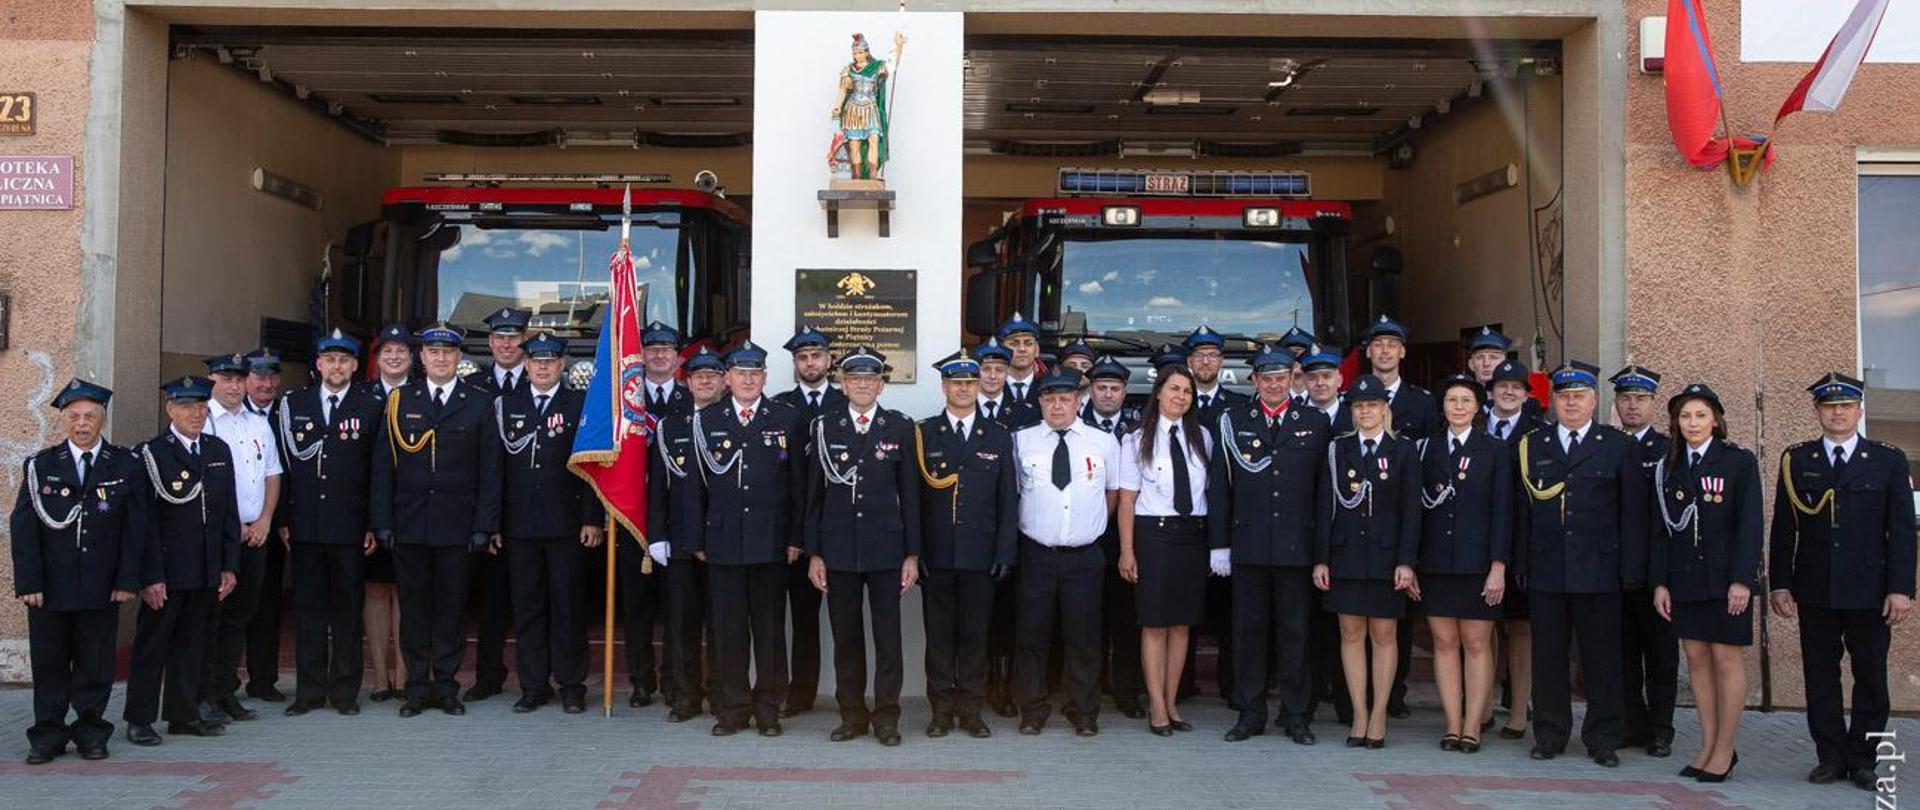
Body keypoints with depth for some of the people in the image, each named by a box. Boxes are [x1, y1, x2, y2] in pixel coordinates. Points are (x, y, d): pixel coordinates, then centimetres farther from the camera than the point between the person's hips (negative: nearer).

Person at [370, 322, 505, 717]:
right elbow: (383, 465, 6)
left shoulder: (480, 403, 4)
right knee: (414, 606, 6)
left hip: (458, 526, -1)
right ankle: (417, 687, 15)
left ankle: (446, 687, 15)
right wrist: (382, 522, -1)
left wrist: (484, 526, -4)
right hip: (409, 525, 1)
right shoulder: (399, 401, 8)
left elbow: (489, 470, 2)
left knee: (452, 606, 4)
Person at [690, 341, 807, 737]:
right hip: (722, 540, 1)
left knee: (770, 627, 5)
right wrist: (698, 539, 3)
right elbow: (698, 484, 7)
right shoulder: (706, 419, 7)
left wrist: (796, 538, -1)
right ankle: (731, 708, 16)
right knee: (726, 628, 5)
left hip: (771, 541, 0)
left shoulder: (788, 419, 5)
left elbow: (798, 483, 4)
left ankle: (768, 708, 16)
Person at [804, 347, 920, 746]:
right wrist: (813, 552, 2)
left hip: (886, 548, -1)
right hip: (838, 549, 1)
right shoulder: (824, 427, 6)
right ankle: (852, 715, 18)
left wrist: (912, 554, -1)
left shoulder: (901, 427, 3)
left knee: (888, 637, 2)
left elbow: (910, 494, 3)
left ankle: (886, 717, 12)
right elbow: (814, 494, 6)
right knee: (845, 637, 7)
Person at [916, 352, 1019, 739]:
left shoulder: (998, 437, 9)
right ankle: (942, 710, 14)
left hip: (980, 554, 1)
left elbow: (1008, 499, 7)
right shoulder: (922, 434, 6)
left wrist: (1005, 553, -1)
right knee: (939, 634, 4)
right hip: (935, 554, 0)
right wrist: (913, 551, -5)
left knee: (975, 634, 5)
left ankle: (971, 711, 14)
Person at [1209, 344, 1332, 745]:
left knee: (1296, 632, 5)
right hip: (1248, 544, 0)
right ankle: (1251, 714, 15)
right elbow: (1219, 486, 4)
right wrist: (1219, 544, 0)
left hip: (1298, 545, 0)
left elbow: (1325, 484, 5)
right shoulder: (1233, 422, 6)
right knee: (1249, 630, 5)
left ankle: (1295, 716, 15)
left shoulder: (1316, 422, 6)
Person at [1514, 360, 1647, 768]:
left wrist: (1631, 571, -3)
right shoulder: (1531, 446, 10)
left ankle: (1602, 739, 15)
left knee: (1602, 658, 4)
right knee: (1548, 657, 6)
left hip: (1599, 570, -1)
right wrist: (1520, 565, 2)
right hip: (1545, 572, 1)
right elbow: (1522, 510, 7)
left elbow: (1633, 514, 3)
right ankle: (1549, 735, 17)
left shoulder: (1620, 447, 6)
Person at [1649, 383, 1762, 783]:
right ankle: (1708, 746, 15)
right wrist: (1659, 581, 3)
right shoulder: (1667, 467, 8)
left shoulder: (1739, 462, -2)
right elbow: (1663, 528, 9)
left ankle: (1724, 749, 9)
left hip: (1725, 578, -4)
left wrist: (1741, 580, -14)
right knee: (1697, 659, 7)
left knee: (1727, 659, 0)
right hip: (1684, 578, 4)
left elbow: (1750, 523, -7)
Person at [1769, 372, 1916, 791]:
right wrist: (1780, 583, 0)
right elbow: (1783, 529, 6)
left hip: (1869, 592, -1)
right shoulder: (1796, 461, 6)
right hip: (1815, 592, 1)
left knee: (1871, 677, 4)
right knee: (1820, 676, 5)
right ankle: (1831, 756, 15)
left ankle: (1862, 759, 15)